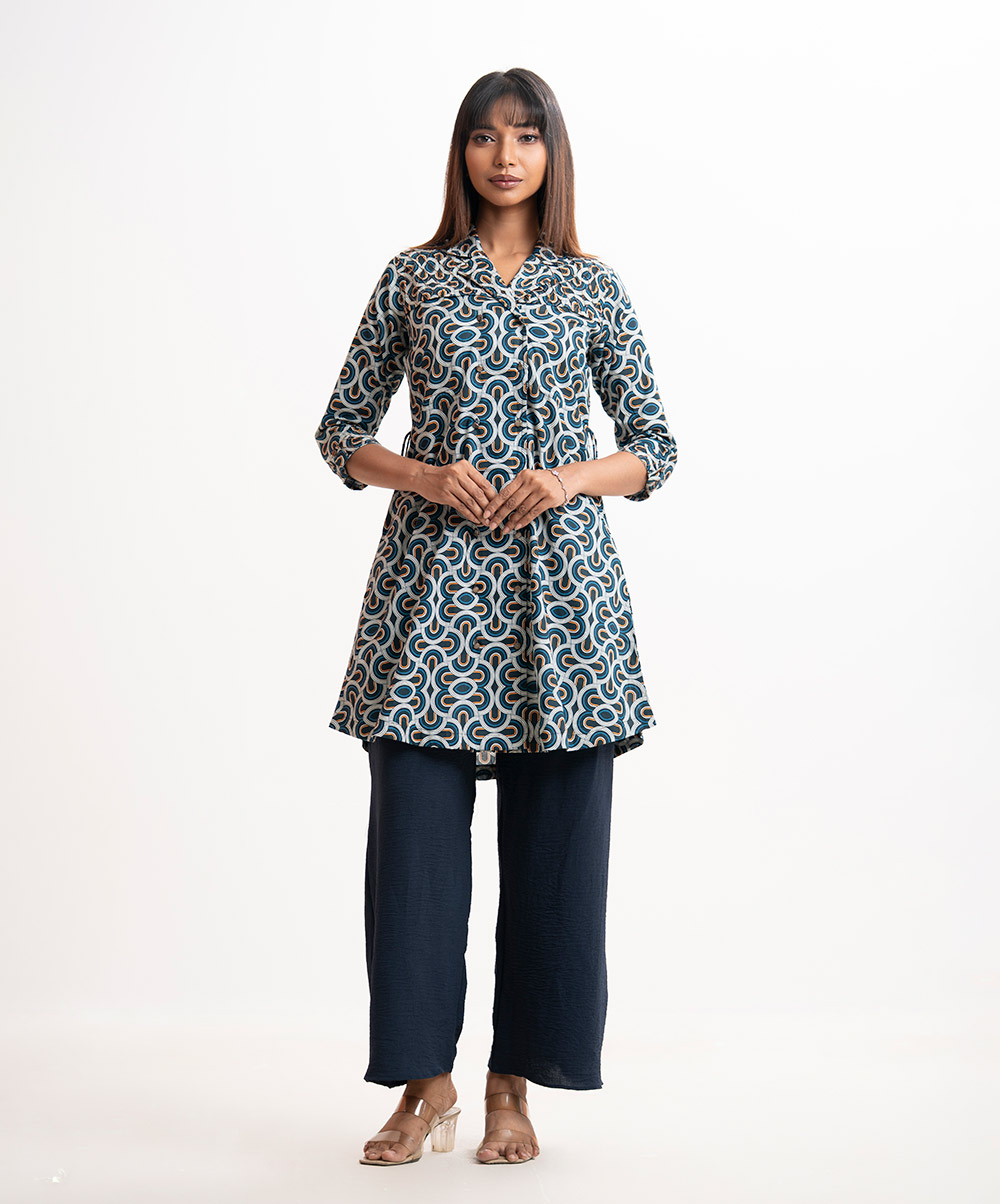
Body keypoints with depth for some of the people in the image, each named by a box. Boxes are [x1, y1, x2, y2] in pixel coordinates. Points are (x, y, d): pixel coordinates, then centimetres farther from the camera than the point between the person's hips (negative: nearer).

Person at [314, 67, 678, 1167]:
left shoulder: (594, 289, 10)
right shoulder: (415, 277, 9)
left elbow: (653, 447, 11)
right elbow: (342, 430, 11)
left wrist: (569, 478, -8)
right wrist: (426, 475, -8)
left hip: (559, 581, 0)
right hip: (433, 575, 0)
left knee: (554, 837, 0)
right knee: (415, 826, -3)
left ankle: (515, 1088, 13)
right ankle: (426, 1083, 11)